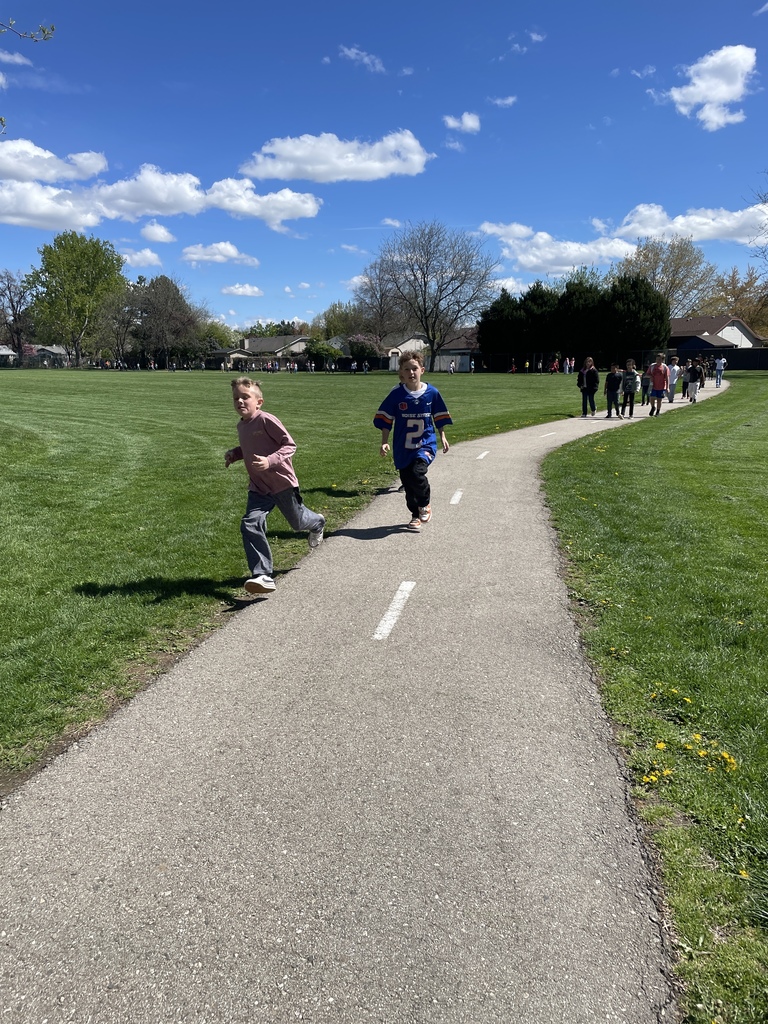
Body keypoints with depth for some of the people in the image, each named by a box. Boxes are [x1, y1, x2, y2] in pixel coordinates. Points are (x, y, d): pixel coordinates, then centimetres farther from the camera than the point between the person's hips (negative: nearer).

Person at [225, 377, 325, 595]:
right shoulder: (241, 426, 6)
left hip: (282, 482, -5)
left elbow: (289, 444, -19)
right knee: (250, 525, -16)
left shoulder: (266, 420, -19)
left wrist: (270, 461, -33)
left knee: (297, 522, 17)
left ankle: (317, 523, 56)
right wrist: (234, 453, 5)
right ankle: (263, 576, -16)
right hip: (259, 487, 6)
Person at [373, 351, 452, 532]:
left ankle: (425, 504, 4)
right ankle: (415, 516, 31)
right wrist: (385, 442, -6)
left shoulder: (432, 393, -4)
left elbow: (439, 417, 11)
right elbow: (385, 420, -1)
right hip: (403, 447, 2)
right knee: (407, 482, 9)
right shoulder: (396, 394, -7)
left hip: (426, 444, -1)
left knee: (417, 472, -25)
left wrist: (442, 437, 13)